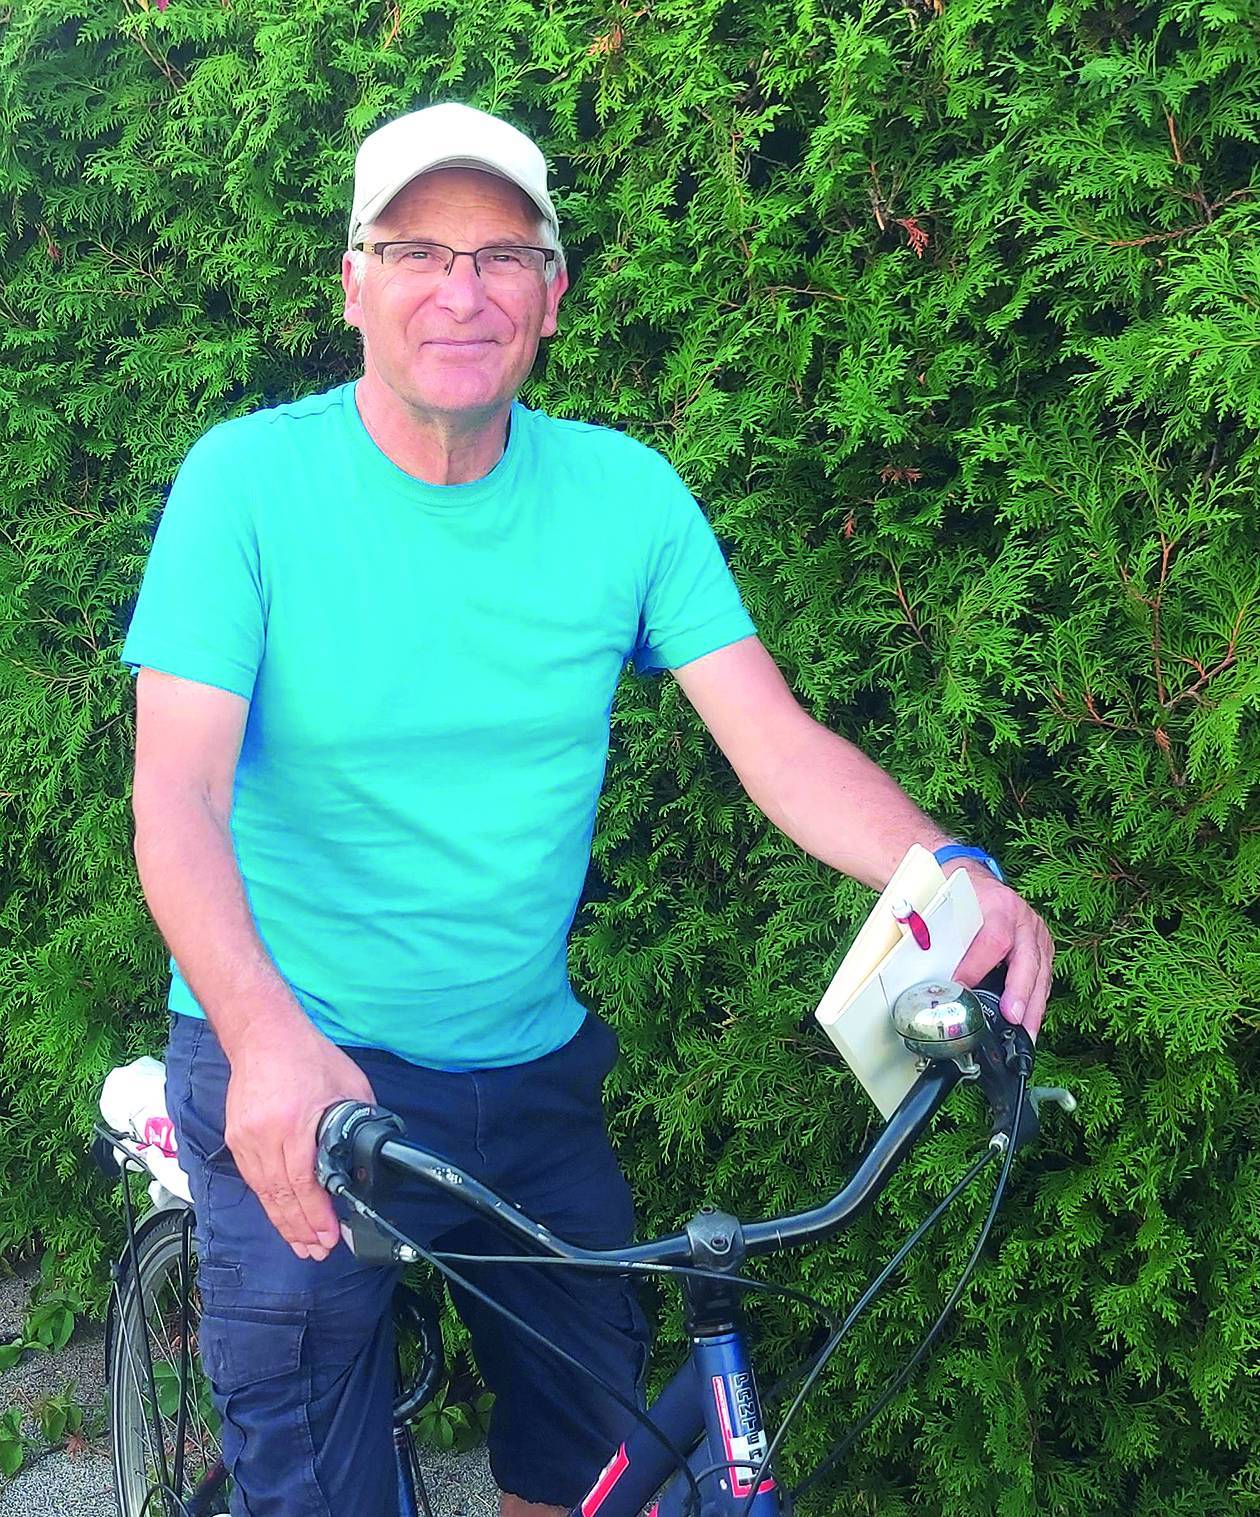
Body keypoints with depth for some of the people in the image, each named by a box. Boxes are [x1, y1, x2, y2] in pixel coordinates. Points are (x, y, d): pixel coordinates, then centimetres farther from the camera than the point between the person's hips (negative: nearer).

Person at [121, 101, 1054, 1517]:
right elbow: (178, 794, -20)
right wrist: (267, 1034, -37)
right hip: (293, 1073, -3)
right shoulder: (249, 480, -12)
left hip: (531, 1072, 4)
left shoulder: (625, 491, -3)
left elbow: (781, 744, -8)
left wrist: (953, 875, -27)